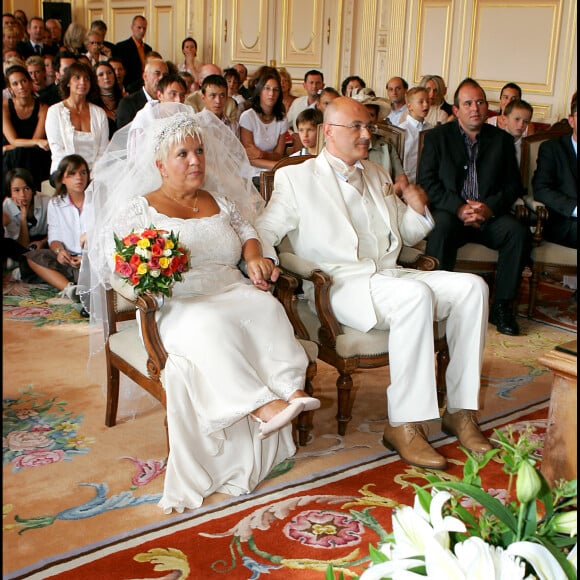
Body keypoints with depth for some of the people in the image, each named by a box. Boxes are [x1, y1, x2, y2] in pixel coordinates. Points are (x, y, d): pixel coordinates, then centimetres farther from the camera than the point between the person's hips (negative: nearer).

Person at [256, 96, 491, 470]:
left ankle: (461, 410, -10)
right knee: (416, 294, -35)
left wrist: (418, 210, 6)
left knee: (472, 286, -15)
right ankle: (404, 425, -28)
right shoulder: (297, 178, 5)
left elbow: (407, 235, 28)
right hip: (341, 284, -7)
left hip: (389, 275, 7)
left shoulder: (377, 175, 23)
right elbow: (262, 232, -1)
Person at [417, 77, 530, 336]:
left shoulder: (502, 140, 13)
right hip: (450, 211, -2)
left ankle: (502, 306, -14)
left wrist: (490, 206, -14)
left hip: (490, 215, 3)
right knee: (441, 227, -36)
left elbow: (514, 185, 7)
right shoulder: (437, 137, 7)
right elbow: (426, 181, -3)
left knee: (519, 231, -26)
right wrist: (458, 208, -18)